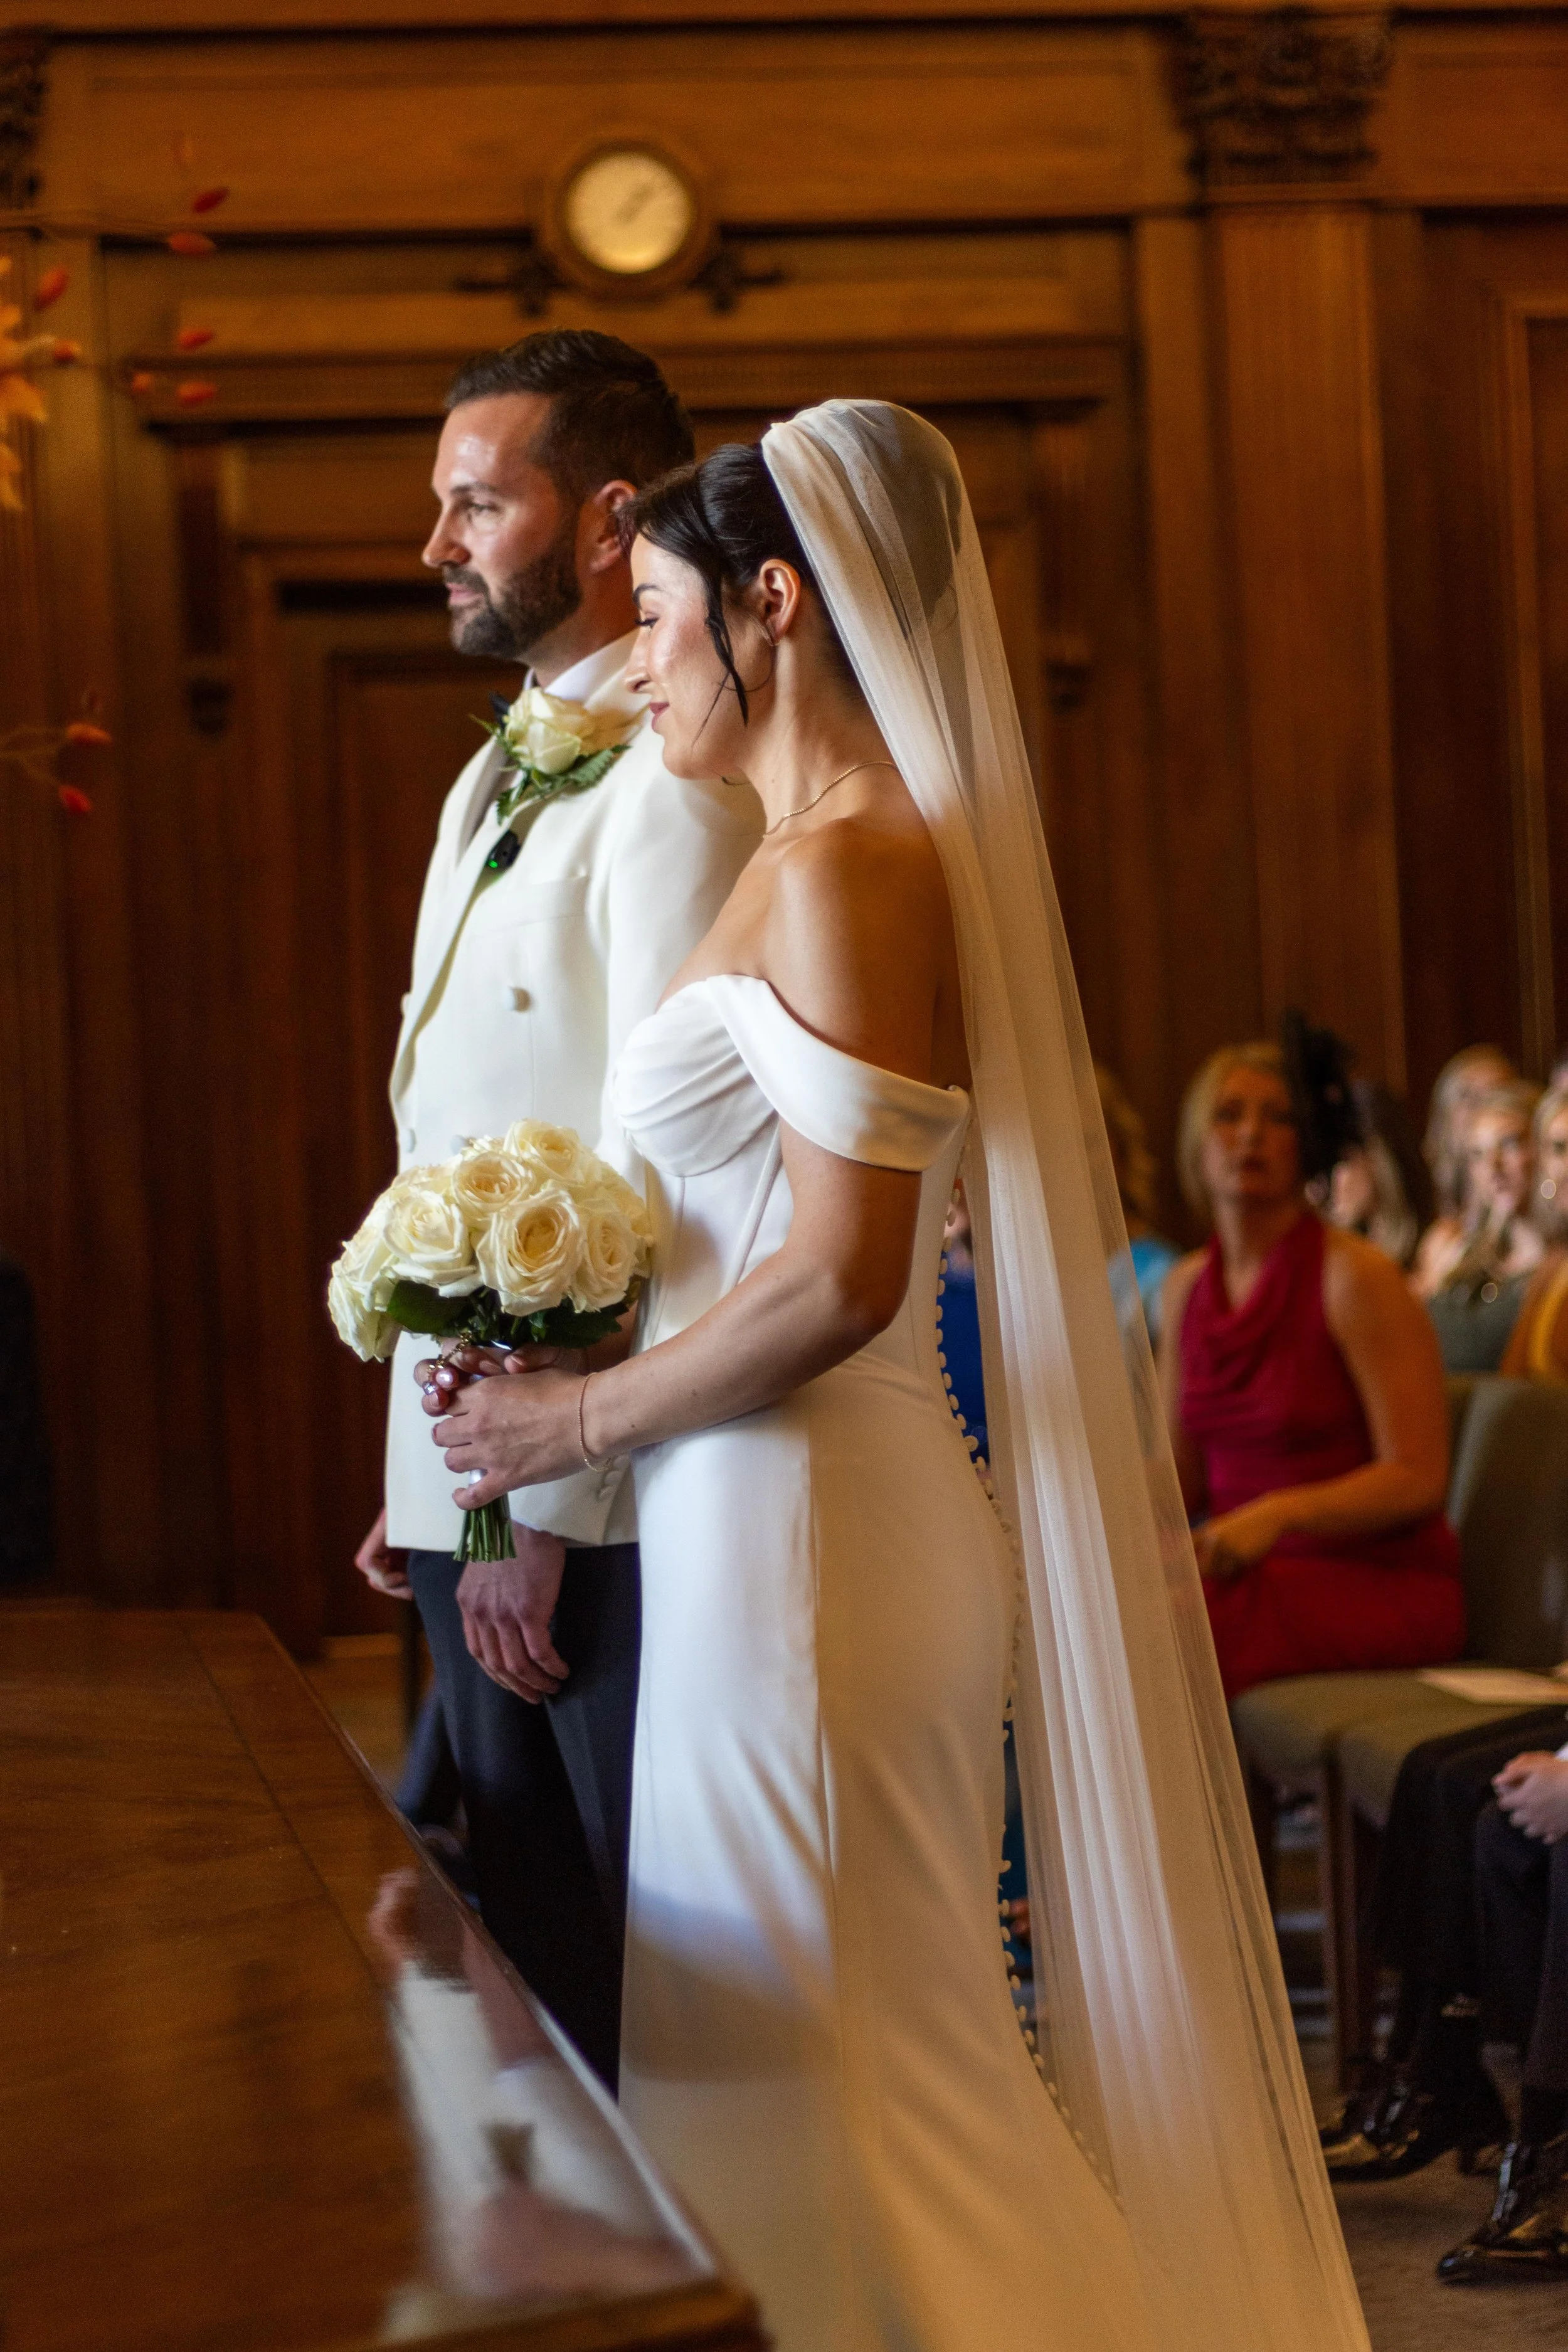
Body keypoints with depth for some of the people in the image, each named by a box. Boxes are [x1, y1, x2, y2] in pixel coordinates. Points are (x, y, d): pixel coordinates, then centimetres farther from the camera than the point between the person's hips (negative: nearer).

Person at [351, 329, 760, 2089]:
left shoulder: (671, 784, -14)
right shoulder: (490, 783, 17)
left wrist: (547, 1511, -19)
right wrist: (426, 1477, 16)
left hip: (605, 1507, -9)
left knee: (654, 1981, -1)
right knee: (527, 1949, 16)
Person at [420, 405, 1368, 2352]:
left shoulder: (847, 865, -15)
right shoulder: (810, 861, 15)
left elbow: (841, 1282, -22)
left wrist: (584, 1417, -10)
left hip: (806, 1529, -9)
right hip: (762, 1517, 9)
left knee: (827, 2061, -1)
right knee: (874, 2044, 14)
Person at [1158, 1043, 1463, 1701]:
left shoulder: (1355, 1277, -9)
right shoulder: (1186, 1287, 12)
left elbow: (1417, 1479, -12)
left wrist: (1281, 1512, -25)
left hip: (1378, 1579, -6)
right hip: (1251, 1567, 6)